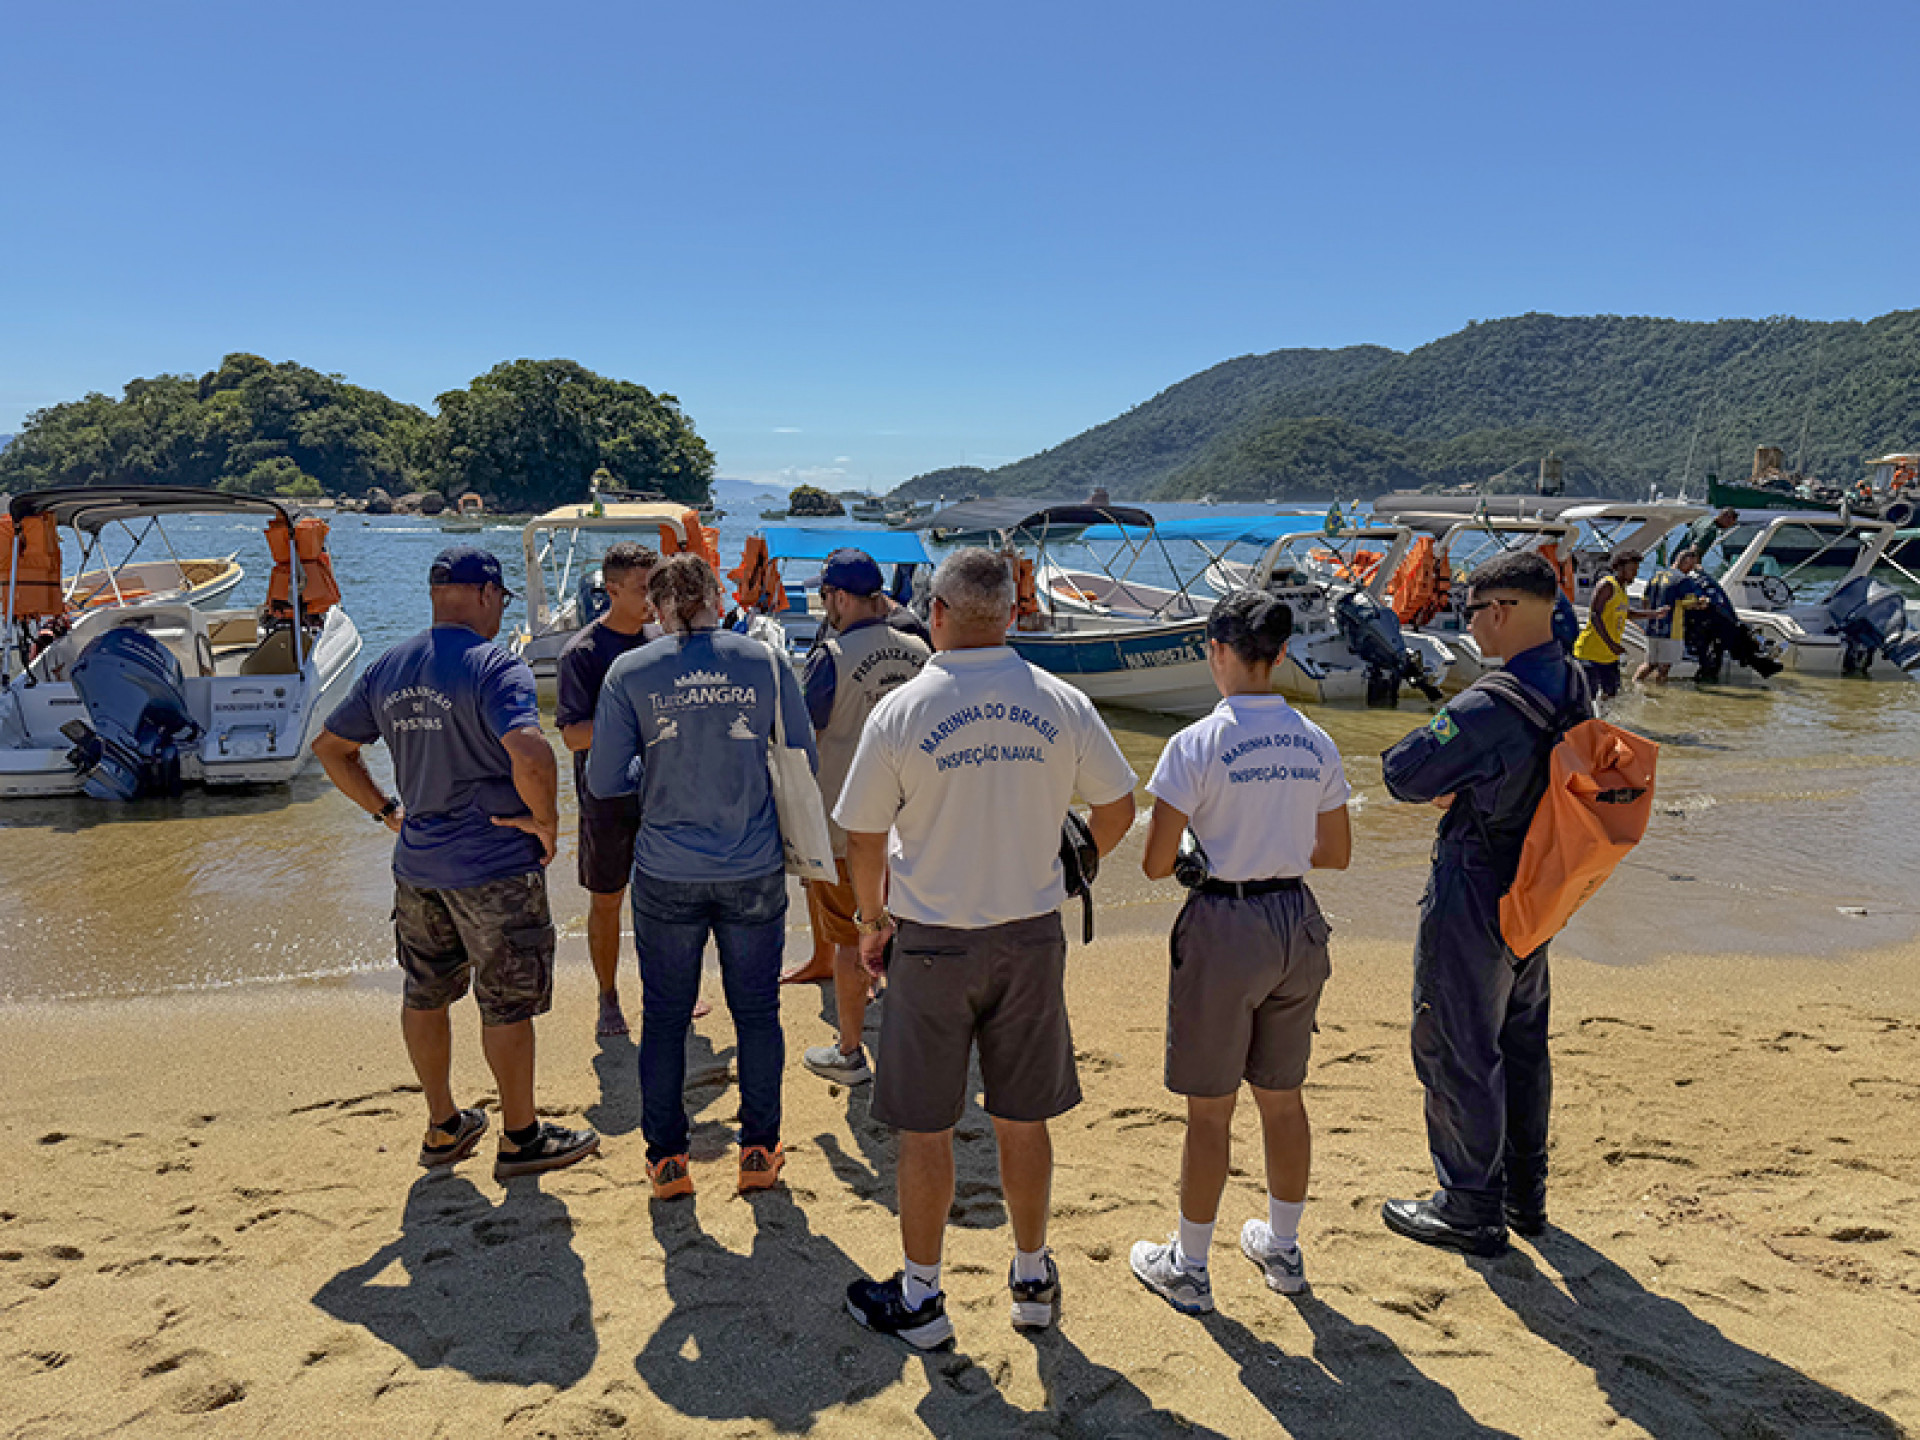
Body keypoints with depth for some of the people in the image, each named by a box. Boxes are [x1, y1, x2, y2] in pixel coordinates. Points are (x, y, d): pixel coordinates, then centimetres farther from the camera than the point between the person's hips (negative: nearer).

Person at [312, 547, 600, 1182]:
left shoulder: (387, 667, 6)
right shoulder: (495, 666, -18)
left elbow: (331, 747, 14)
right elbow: (531, 755, -33)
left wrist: (385, 809, 15)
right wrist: (546, 823, -17)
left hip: (416, 863, 7)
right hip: (496, 867, -7)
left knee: (426, 994, 18)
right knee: (507, 1004, 6)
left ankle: (443, 1128, 33)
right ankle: (521, 1137, 19)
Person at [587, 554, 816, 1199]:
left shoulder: (630, 671, -5)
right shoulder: (766, 663, -3)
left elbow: (603, 780, -2)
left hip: (666, 876, 0)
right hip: (755, 873, 1)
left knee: (664, 1017, 14)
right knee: (758, 1011, 14)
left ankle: (667, 1159, 24)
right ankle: (760, 1151, 25)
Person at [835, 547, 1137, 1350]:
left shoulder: (900, 712, -11)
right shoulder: (1062, 704, -5)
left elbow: (863, 841, -5)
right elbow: (1117, 810, 5)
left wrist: (871, 922, 11)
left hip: (933, 944, -2)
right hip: (1032, 937, 3)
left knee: (924, 1129, 11)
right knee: (1023, 1119, 17)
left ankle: (920, 1298, 24)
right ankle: (1033, 1281, 32)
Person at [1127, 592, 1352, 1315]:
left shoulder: (1196, 745, -15)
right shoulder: (1316, 743, 1)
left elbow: (1156, 864, -14)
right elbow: (1336, 854, 9)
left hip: (1223, 928, -5)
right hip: (1297, 922, 5)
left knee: (1209, 1111, 8)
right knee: (1282, 1098, 20)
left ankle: (1188, 1269, 23)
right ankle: (1282, 1249, 36)